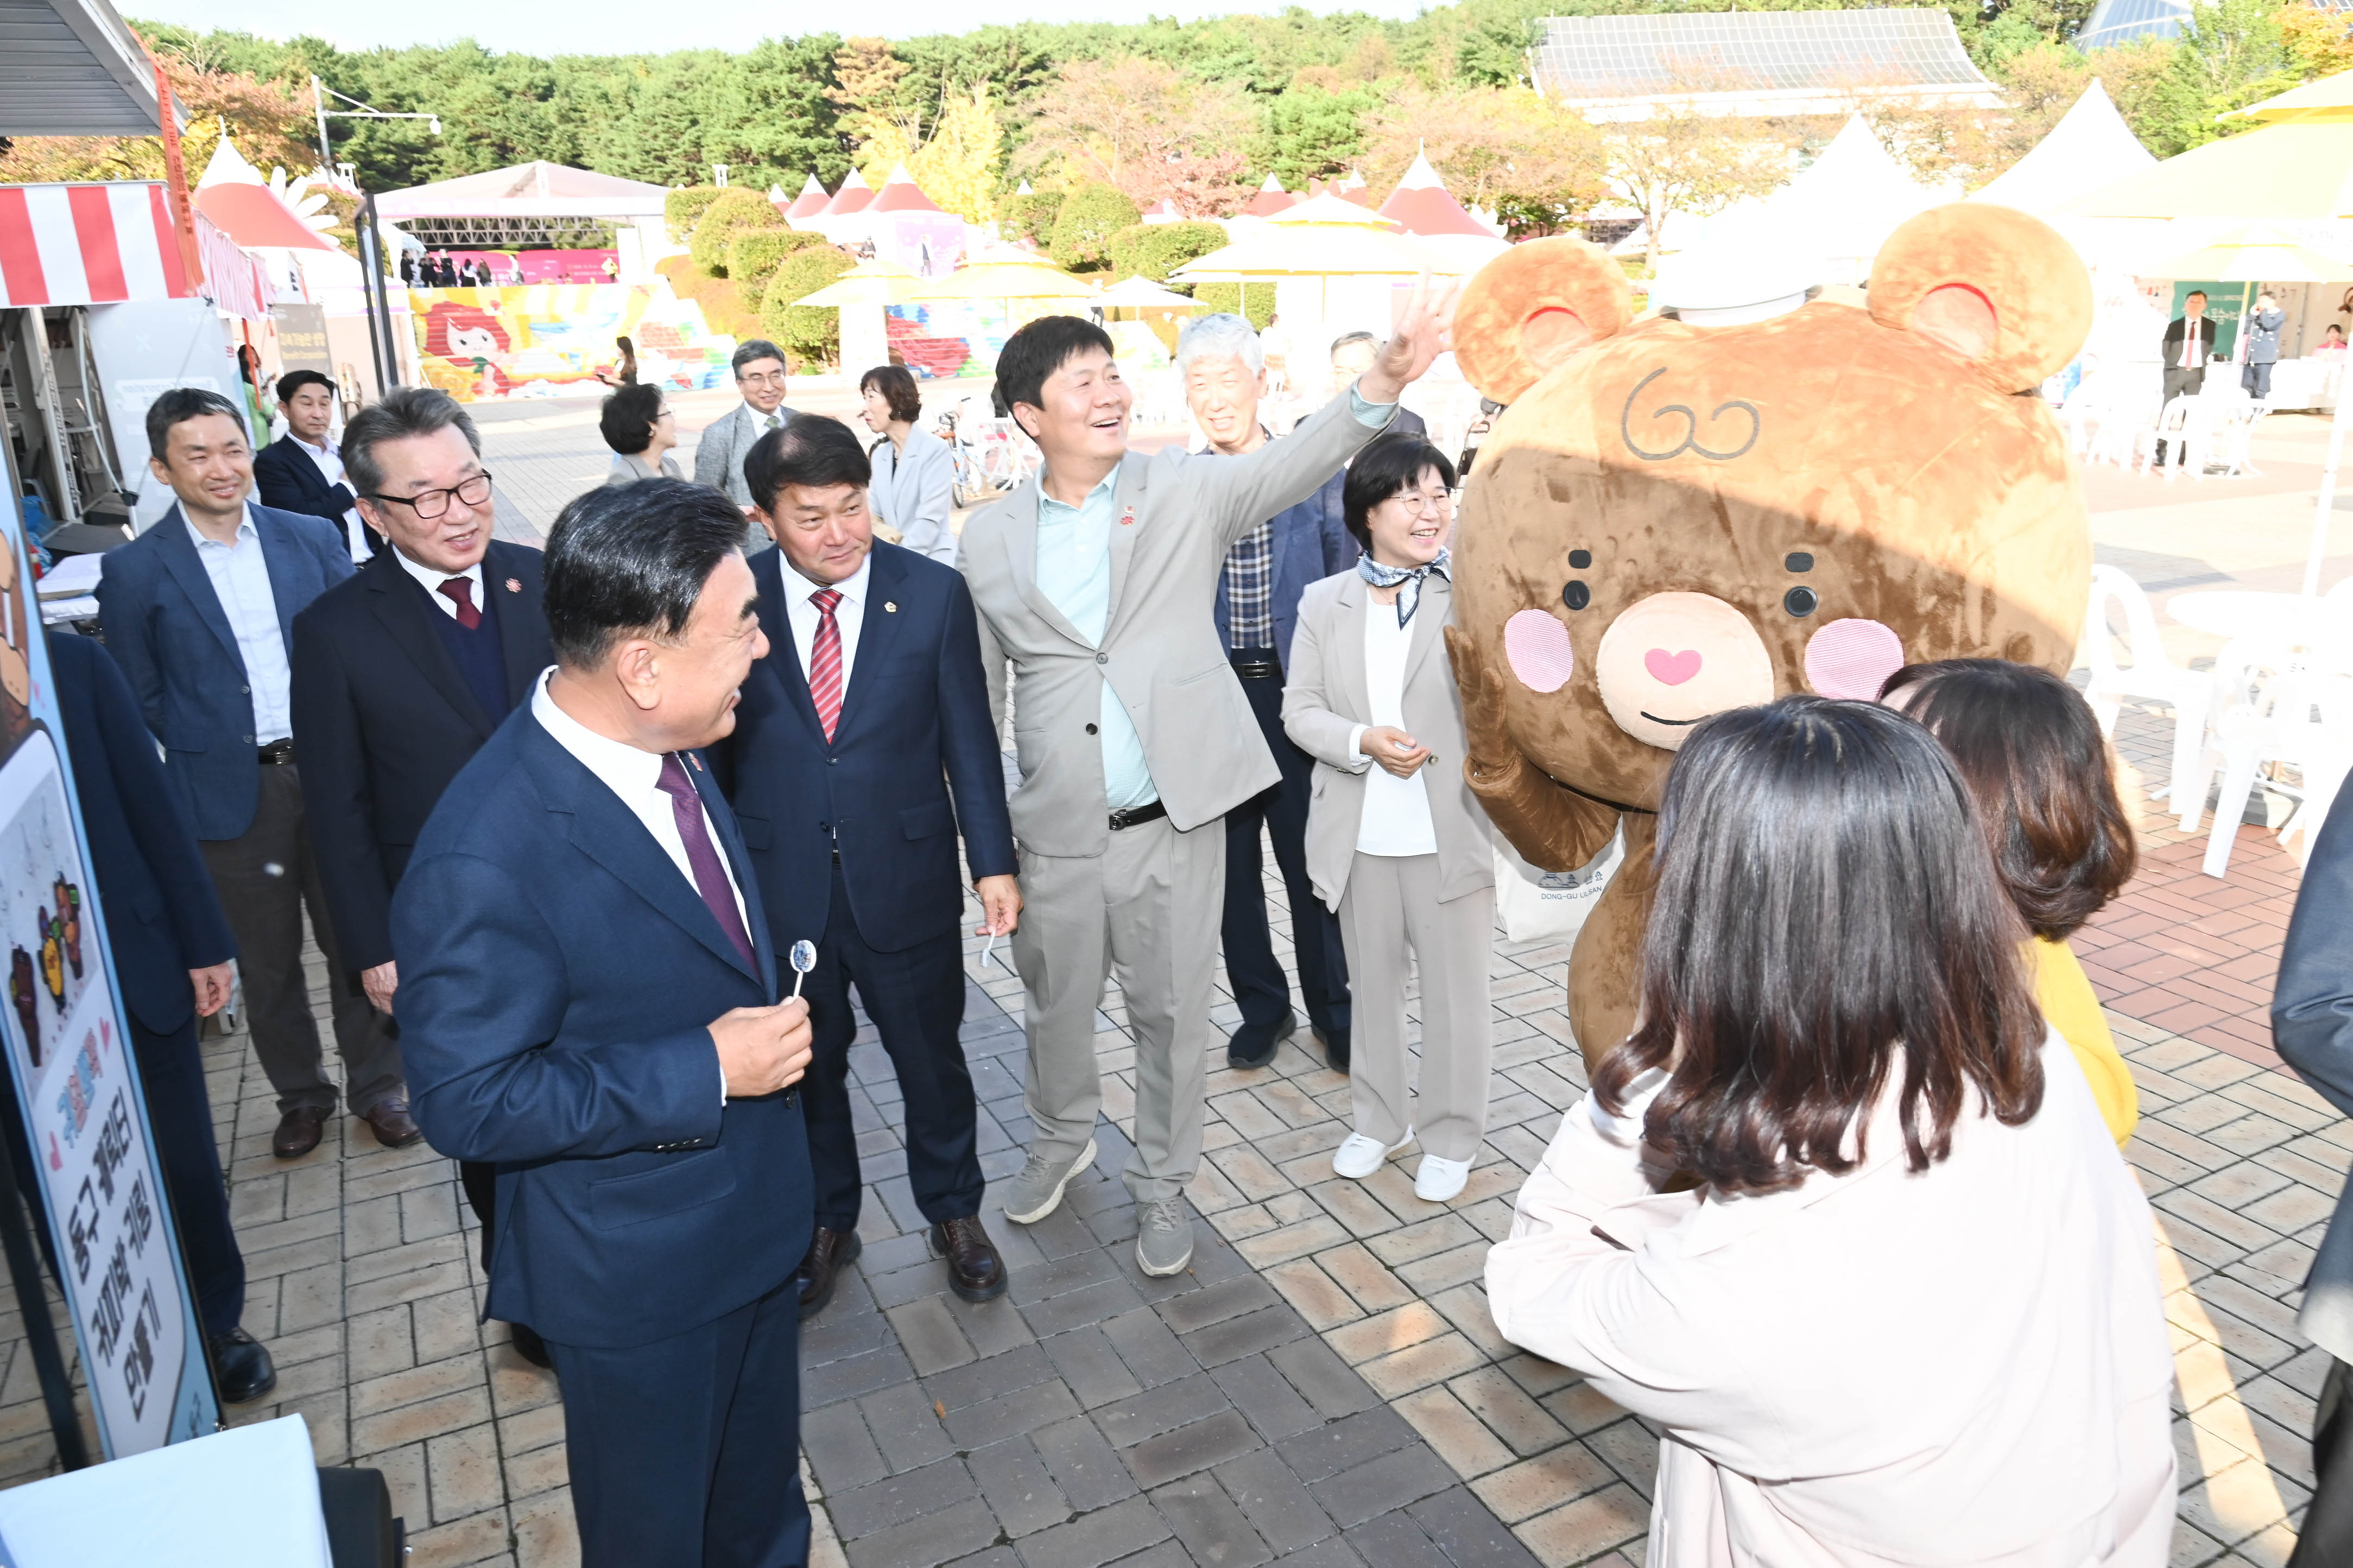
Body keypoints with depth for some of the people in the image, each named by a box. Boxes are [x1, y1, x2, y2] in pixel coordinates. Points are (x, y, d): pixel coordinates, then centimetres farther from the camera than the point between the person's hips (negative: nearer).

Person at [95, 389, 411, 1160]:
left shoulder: (313, 538, 2)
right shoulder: (135, 570, -4)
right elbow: (140, 702, 2)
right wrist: (204, 759, -1)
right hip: (233, 796, -1)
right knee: (267, 961, 13)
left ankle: (377, 1085, 26)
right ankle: (300, 1093, 31)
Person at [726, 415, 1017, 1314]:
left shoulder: (934, 594, -8)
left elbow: (969, 740, -2)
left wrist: (994, 862, -3)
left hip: (907, 881, 0)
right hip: (780, 892, 1)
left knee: (932, 1060, 17)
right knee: (803, 1069, 19)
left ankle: (954, 1212, 42)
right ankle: (825, 1223, 43)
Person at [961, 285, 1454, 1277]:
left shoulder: (1185, 494, -1)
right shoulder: (990, 538, 3)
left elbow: (1292, 465, -15)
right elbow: (977, 689, 8)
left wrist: (1385, 380, -32)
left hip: (1173, 822, -1)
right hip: (1057, 831, 2)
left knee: (1173, 1013, 11)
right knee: (1055, 1007, 19)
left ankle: (1162, 1184, 34)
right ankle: (1063, 1138, 48)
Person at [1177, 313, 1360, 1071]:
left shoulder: (1316, 476, -1)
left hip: (1296, 694, -1)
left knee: (1313, 864, 7)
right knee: (1231, 865, 11)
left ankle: (1332, 1011, 26)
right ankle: (1261, 1007, 30)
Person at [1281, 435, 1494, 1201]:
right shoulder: (1325, 602, 3)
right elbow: (1300, 710, 2)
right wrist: (1363, 742, -15)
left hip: (1450, 834, -3)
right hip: (1360, 839, 3)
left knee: (1455, 992, 11)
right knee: (1372, 986, 19)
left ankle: (1451, 1136, 31)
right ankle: (1380, 1117, 40)